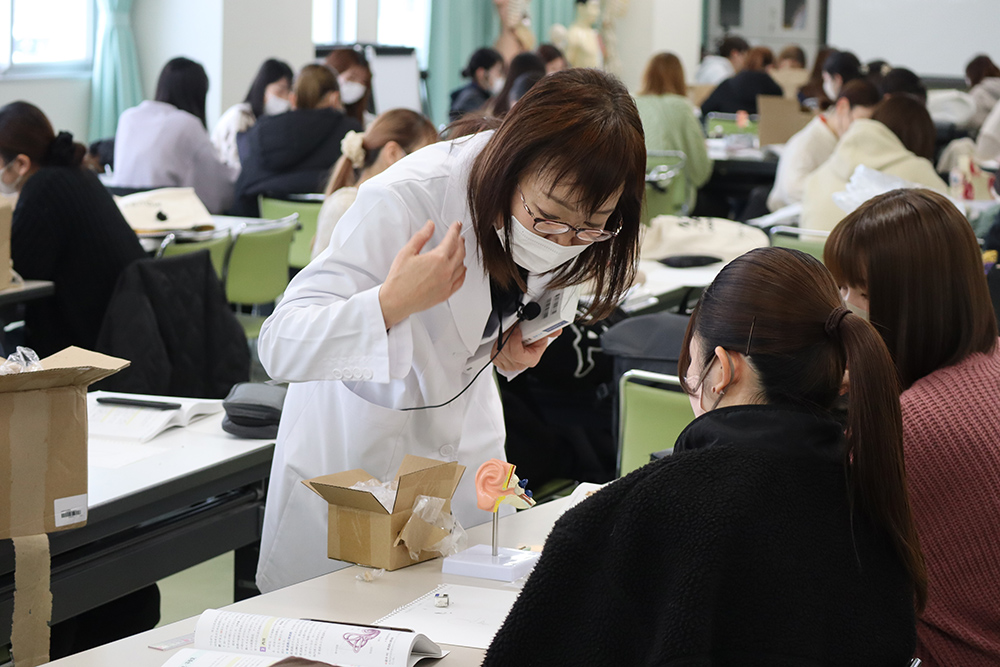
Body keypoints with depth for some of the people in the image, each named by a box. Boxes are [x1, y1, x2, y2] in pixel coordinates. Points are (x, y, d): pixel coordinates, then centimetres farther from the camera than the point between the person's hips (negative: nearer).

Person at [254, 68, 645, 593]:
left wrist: (510, 347, -11)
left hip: (461, 424, 5)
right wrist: (391, 303, -50)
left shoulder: (575, 217, -14)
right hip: (358, 429, -5)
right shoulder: (403, 201, -33)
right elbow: (280, 347, -35)